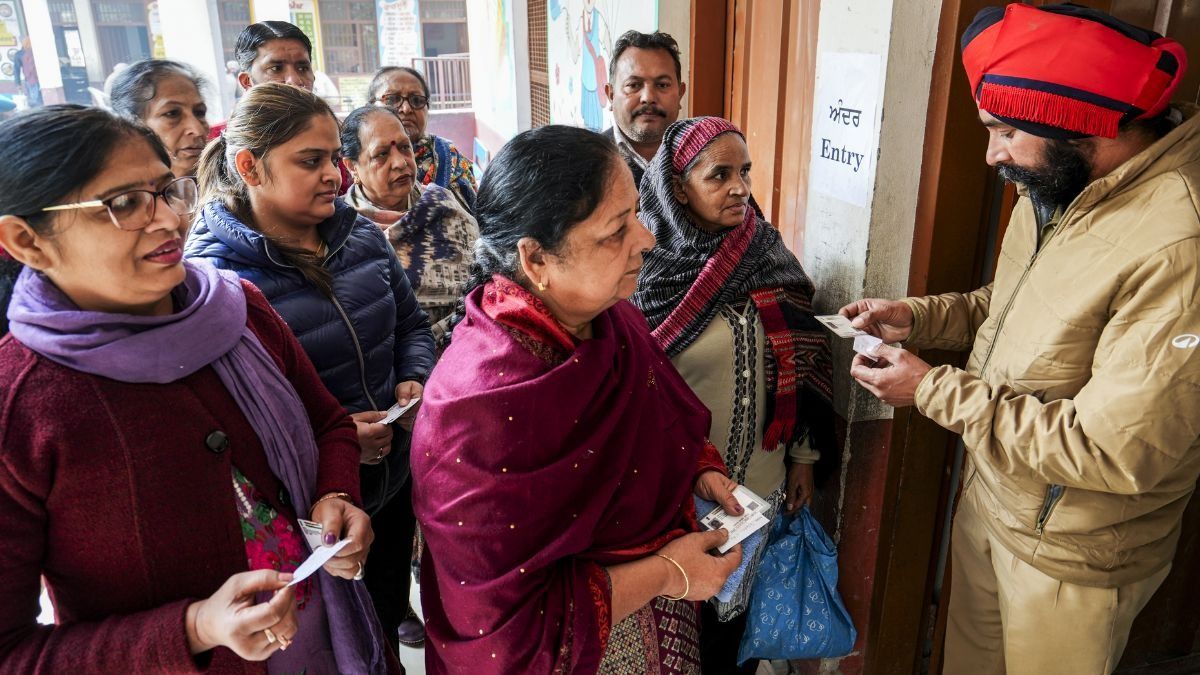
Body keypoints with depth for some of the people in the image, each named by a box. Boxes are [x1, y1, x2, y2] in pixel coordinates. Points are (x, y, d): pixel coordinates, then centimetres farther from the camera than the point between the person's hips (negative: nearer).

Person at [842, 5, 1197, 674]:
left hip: (1072, 556, -7)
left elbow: (1114, 453, -31)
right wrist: (916, 317, -4)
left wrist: (934, 390, -24)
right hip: (987, 498, 7)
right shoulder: (1054, 191, -3)